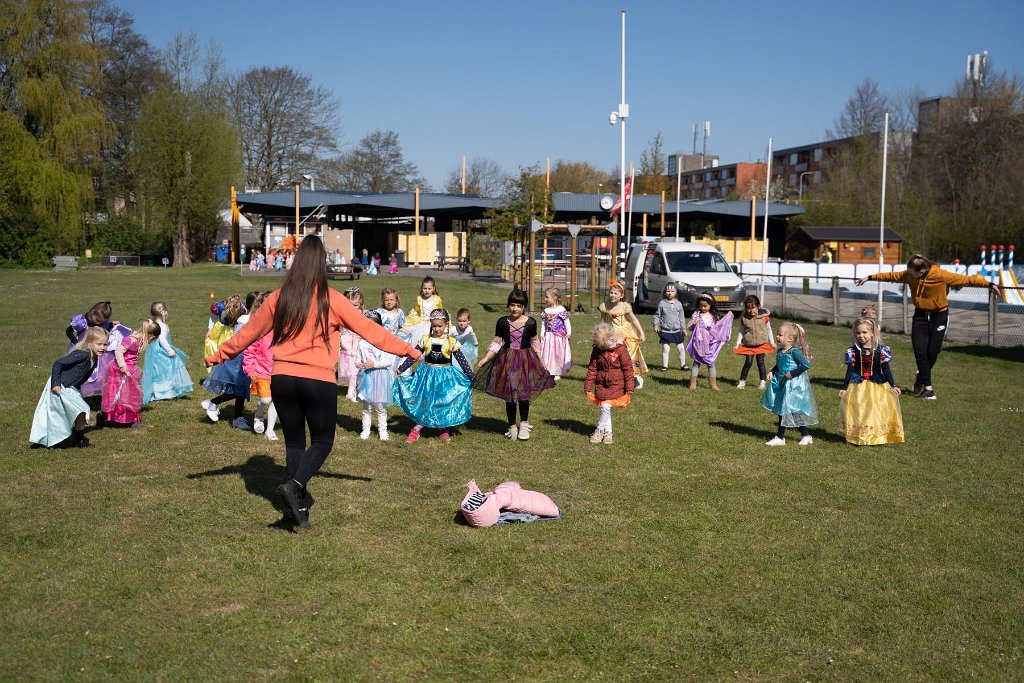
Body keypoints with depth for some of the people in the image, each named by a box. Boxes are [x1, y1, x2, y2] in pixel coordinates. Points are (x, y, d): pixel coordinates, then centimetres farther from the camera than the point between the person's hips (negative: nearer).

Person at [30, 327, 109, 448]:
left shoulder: (94, 358, 1)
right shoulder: (82, 354, -26)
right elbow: (58, 364, -26)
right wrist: (55, 384, -27)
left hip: (70, 388, 9)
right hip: (60, 387, -9)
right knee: (81, 411, -12)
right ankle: (79, 440, 6)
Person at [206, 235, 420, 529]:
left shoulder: (278, 298, 4)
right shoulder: (331, 300, -6)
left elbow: (249, 332, 15)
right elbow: (369, 330, 0)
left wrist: (219, 355, 31)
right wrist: (408, 350, 10)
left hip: (282, 379, 4)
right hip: (318, 381, -3)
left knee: (294, 442, 16)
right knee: (322, 441, 10)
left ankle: (300, 504, 18)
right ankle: (294, 485, -13)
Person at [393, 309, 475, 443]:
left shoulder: (451, 342, -7)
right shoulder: (425, 340, -4)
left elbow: (462, 361, -5)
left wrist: (471, 376, -9)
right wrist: (400, 369, -3)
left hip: (445, 377, -1)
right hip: (427, 375, 1)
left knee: (444, 404, 7)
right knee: (424, 403, 3)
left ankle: (444, 429, 22)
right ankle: (416, 430, 9)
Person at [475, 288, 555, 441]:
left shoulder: (530, 322, -2)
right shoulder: (502, 322, -3)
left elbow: (534, 342, 10)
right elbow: (496, 342, 4)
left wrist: (541, 360, 8)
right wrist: (485, 358, -3)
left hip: (526, 360, 0)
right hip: (507, 360, 0)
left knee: (524, 394, 3)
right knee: (509, 395, 5)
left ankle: (524, 424, 22)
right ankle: (512, 426, 19)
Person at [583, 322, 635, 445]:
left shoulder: (620, 349, -12)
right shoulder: (597, 350, -1)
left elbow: (628, 369, -7)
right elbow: (592, 369, 5)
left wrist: (629, 388, -7)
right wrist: (588, 387, 3)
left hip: (616, 385, -4)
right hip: (601, 385, 4)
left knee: (606, 407, -10)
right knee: (604, 408, 4)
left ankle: (600, 430, 9)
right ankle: (607, 432, 18)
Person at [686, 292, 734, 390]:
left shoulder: (714, 316, 4)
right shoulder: (696, 315, -2)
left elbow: (720, 326, 10)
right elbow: (690, 328, -2)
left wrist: (728, 318, 1)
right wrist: (693, 324, -24)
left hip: (711, 344, 2)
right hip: (699, 342, -2)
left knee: (711, 363, 9)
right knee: (696, 363, 4)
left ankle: (713, 384, 14)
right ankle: (693, 383, 9)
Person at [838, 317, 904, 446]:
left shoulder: (880, 350, -5)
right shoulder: (853, 351, -3)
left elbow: (886, 369, 1)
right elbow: (850, 371, 2)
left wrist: (893, 385, -2)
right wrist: (844, 388, 1)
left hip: (877, 386, 0)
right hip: (858, 387, 0)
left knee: (876, 410, 1)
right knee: (858, 411, 2)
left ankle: (876, 437, 11)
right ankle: (857, 437, 10)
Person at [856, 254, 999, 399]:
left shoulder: (941, 275, -22)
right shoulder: (908, 275, -10)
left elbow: (965, 279, -19)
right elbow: (891, 276, 3)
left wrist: (989, 284, -21)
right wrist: (870, 278, 9)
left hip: (939, 315, -3)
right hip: (920, 315, 3)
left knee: (932, 351, -3)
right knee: (920, 350, -8)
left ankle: (921, 376, 28)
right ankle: (928, 387, 1)